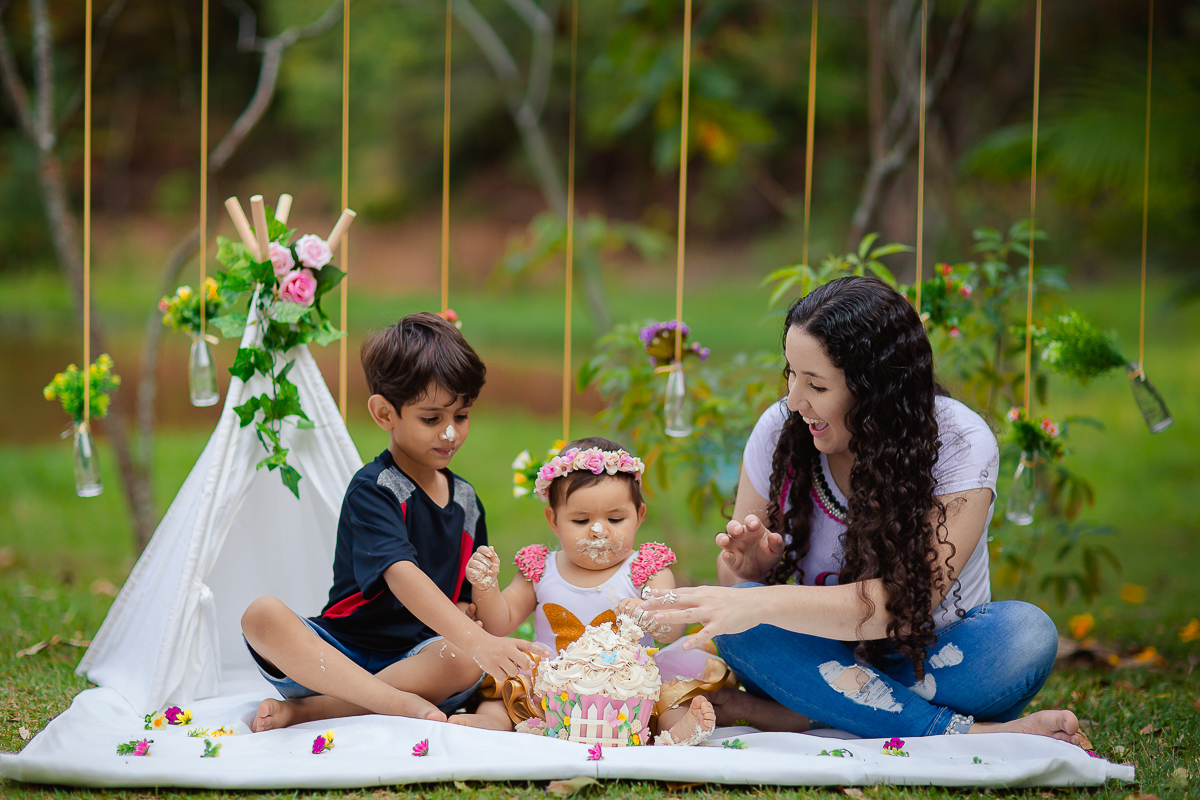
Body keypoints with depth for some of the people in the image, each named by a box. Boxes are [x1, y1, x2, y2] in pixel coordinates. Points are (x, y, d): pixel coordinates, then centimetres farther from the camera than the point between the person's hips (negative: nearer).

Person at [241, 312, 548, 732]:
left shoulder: (466, 501, 13)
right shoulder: (372, 489, -10)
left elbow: (468, 600, 23)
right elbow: (402, 576, -28)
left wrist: (471, 613, -4)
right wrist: (475, 640, -41)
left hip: (416, 659, 4)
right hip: (344, 648, -4)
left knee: (467, 662, -31)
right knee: (263, 616, -32)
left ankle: (305, 709, -26)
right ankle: (401, 704, -41)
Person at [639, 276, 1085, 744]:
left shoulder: (961, 445, -17)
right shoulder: (781, 429, -7)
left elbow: (909, 602, -27)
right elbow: (734, 570, 4)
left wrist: (763, 605, -36)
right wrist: (752, 563, -21)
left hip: (933, 663, -3)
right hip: (826, 656, 3)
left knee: (1026, 632, -31)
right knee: (740, 619, -29)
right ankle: (966, 735, -33)